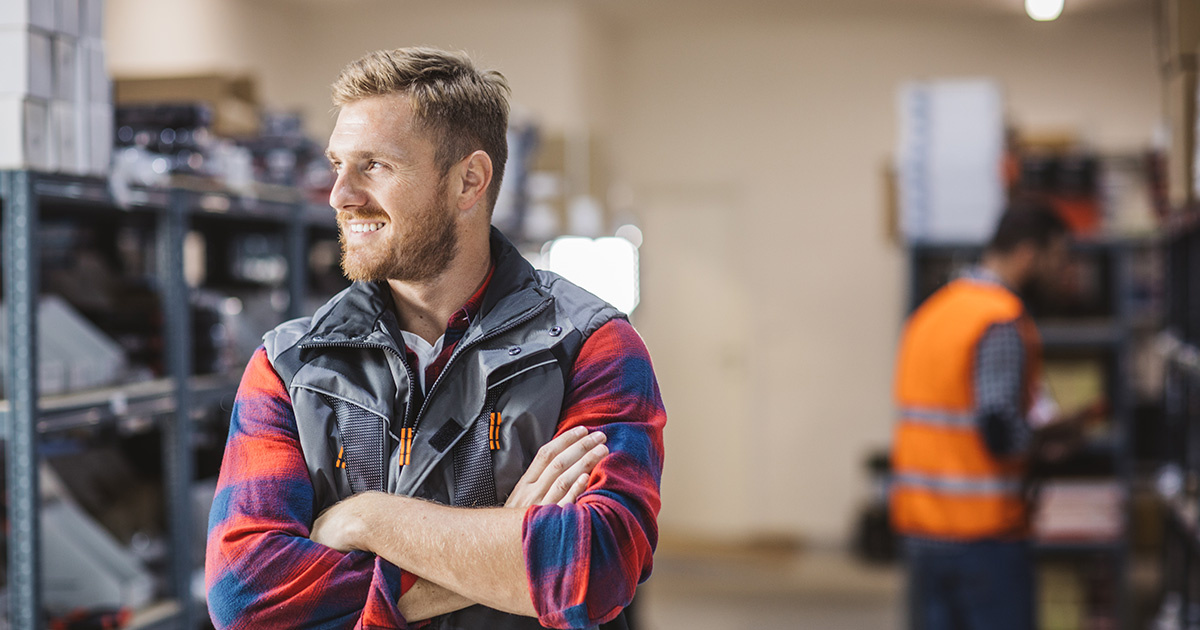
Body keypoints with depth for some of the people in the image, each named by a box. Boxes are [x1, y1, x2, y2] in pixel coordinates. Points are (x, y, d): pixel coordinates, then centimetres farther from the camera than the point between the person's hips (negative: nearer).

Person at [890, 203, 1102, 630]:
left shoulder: (930, 311, 13)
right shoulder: (1004, 323, -14)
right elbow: (1001, 434, -22)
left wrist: (1035, 437, 11)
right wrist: (1055, 434, -4)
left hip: (921, 527, 8)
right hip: (984, 530, -8)